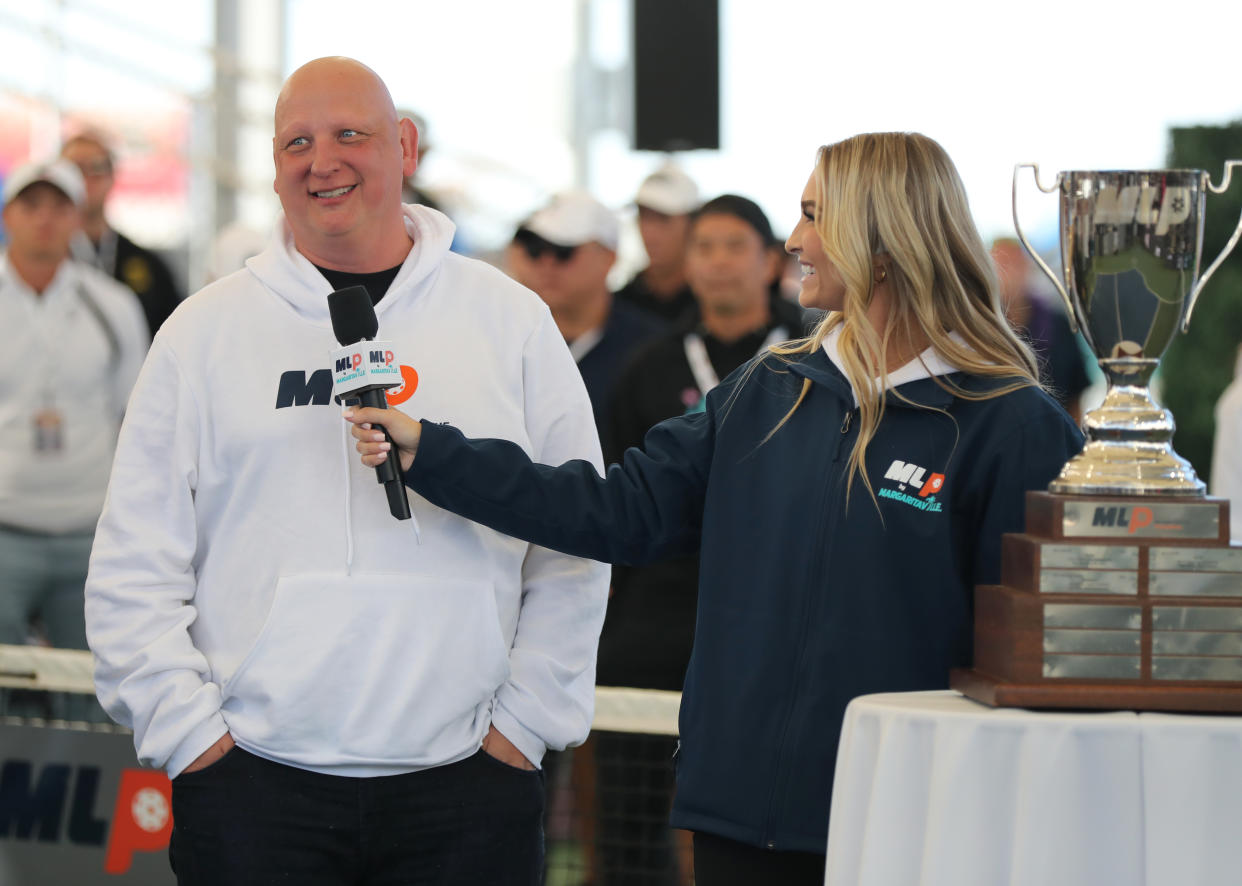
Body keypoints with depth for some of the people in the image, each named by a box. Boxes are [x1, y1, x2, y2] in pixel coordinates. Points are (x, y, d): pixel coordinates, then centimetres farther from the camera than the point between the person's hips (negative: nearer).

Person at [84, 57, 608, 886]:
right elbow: (134, 568, 6)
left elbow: (573, 553, 8)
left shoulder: (512, 323, 7)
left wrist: (523, 722, 1)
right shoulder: (205, 330, 7)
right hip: (254, 783, 0)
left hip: (465, 786, 0)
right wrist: (187, 725, -3)